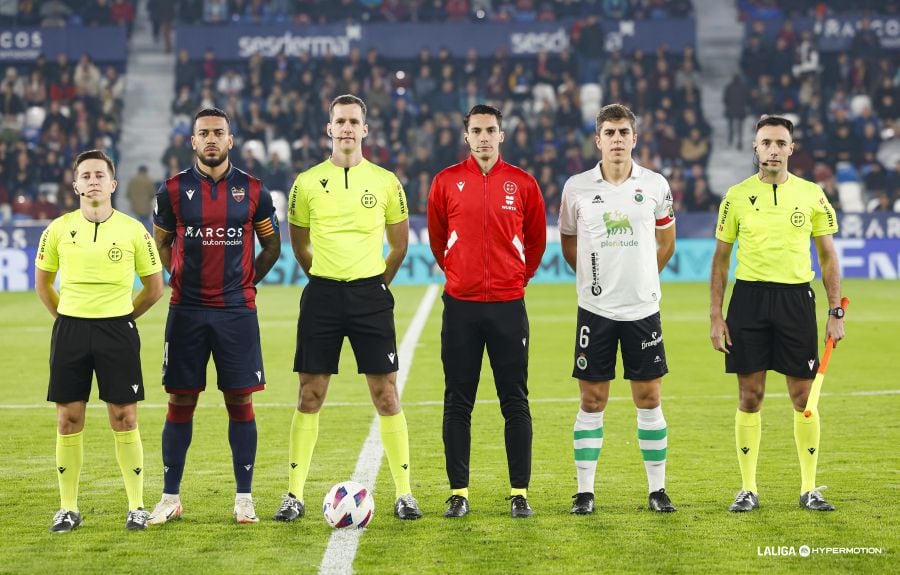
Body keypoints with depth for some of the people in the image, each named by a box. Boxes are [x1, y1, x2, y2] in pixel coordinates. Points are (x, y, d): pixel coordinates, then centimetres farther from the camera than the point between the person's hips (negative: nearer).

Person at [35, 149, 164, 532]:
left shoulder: (133, 230, -2)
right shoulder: (59, 229, 1)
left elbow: (154, 288, 8)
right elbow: (42, 283, 15)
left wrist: (122, 316, 7)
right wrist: (67, 318, 10)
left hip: (118, 329, -1)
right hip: (70, 329, 1)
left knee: (124, 419, -1)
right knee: (69, 420, 3)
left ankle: (136, 507, 8)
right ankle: (68, 508, 11)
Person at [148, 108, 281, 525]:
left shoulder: (252, 190, 3)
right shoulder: (173, 190, 2)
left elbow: (271, 244, 13)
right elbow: (161, 244, 14)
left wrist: (246, 282, 6)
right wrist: (181, 279, 5)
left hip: (237, 310, 0)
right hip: (186, 312, 0)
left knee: (240, 402, 1)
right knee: (180, 402, 2)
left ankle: (244, 498, 8)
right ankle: (170, 498, 10)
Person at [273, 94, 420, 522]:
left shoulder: (386, 182, 3)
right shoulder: (307, 182, 3)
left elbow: (400, 243, 13)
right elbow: (299, 244, 14)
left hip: (371, 295, 0)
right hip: (322, 295, 0)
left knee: (385, 394, -2)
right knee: (310, 395, 1)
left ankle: (404, 493, 4)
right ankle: (295, 494, 6)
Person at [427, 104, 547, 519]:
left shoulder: (523, 184, 3)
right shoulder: (446, 182, 3)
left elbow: (537, 239, 14)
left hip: (508, 305, 0)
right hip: (461, 305, 0)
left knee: (515, 402, 1)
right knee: (457, 403, 2)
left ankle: (520, 492, 6)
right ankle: (458, 492, 8)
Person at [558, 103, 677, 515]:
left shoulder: (655, 185, 1)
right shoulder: (577, 187, -1)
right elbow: (567, 240, 14)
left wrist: (641, 277, 12)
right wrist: (593, 275, 10)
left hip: (643, 307, 1)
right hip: (595, 308, -1)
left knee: (649, 398, 4)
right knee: (592, 401, 2)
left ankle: (657, 489, 11)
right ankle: (585, 490, 8)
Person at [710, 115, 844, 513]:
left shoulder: (812, 195, 4)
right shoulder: (737, 196, 3)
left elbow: (828, 257, 9)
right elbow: (721, 258, 7)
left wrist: (836, 312, 2)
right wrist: (715, 316, 2)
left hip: (796, 298, 0)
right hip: (749, 297, 0)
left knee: (803, 396, 2)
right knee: (749, 396, 2)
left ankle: (809, 488, 12)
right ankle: (748, 490, 10)